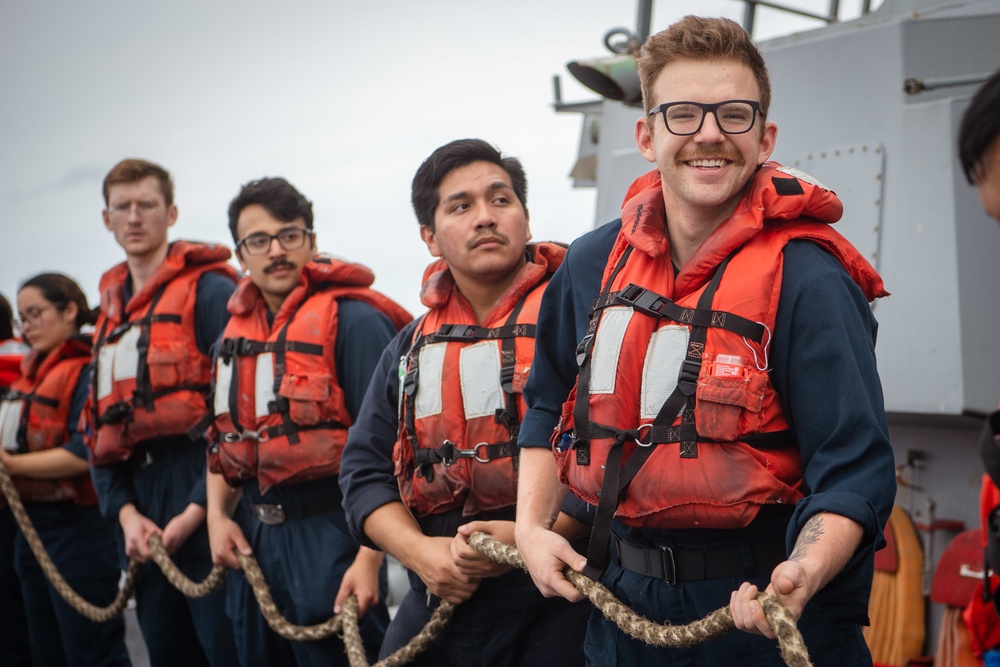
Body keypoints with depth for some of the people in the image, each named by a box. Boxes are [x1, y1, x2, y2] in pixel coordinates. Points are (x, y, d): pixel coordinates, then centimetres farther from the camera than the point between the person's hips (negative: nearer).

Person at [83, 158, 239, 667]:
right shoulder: (111, 309, 20)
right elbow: (98, 425, 16)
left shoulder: (211, 290, -3)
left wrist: (200, 507, -15)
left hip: (202, 492, -7)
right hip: (140, 501, 7)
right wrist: (125, 512, 1)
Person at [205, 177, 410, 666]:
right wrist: (217, 516, 6)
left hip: (328, 531, -7)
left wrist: (370, 558, -21)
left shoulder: (352, 319, -10)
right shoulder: (237, 330, 12)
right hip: (253, 536, 7)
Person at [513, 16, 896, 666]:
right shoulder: (592, 264, 1)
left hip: (760, 614, -5)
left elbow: (853, 470, -19)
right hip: (620, 600, 5)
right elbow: (551, 407, 15)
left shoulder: (807, 281, -16)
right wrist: (533, 527, 5)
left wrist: (802, 576, -36)